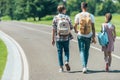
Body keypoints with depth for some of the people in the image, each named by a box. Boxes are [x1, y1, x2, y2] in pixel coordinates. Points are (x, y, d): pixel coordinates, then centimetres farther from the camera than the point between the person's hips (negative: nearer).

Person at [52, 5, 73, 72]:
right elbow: (71, 27, -1)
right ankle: (67, 62, -9)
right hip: (66, 37, 0)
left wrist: (53, 39, 2)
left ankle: (61, 67, 9)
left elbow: (54, 29, -4)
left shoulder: (55, 18, -2)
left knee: (59, 52, 8)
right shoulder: (67, 17, -2)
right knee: (66, 51, 15)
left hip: (58, 38, 0)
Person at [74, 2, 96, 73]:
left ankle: (84, 67, -14)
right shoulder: (91, 16, -4)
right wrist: (94, 37, 0)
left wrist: (76, 31, 22)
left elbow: (75, 26, -1)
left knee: (82, 51, 3)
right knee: (87, 51, 16)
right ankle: (85, 66, 26)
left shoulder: (78, 16, -6)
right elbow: (93, 27, -5)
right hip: (88, 36, 1)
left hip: (81, 36, -1)